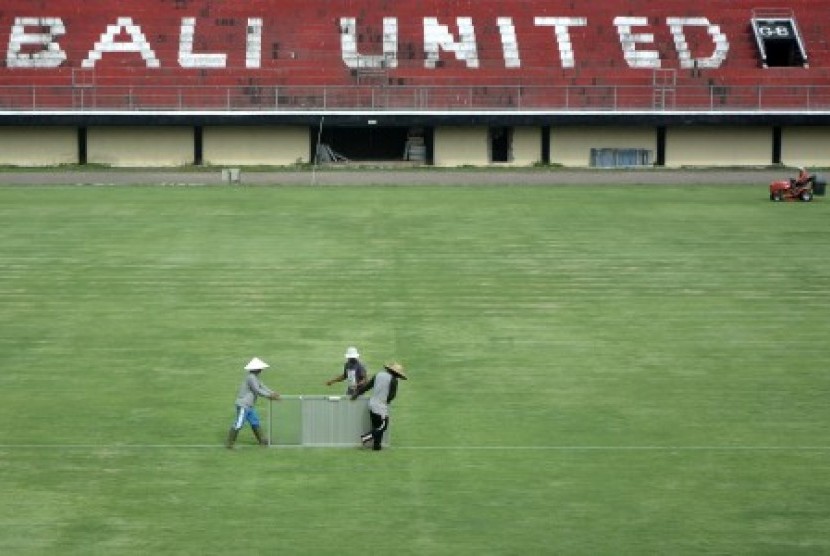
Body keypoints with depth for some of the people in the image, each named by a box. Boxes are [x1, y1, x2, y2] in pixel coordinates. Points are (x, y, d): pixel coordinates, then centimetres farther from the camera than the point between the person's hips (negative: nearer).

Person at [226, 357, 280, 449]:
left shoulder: (255, 377, 13)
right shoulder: (251, 377, -18)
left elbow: (262, 387, 16)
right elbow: (257, 390, -22)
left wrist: (273, 393, 3)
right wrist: (270, 396, -16)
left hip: (249, 406, 11)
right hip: (243, 405, -11)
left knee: (255, 422, 17)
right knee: (238, 424, -10)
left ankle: (262, 441, 26)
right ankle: (229, 443, -6)